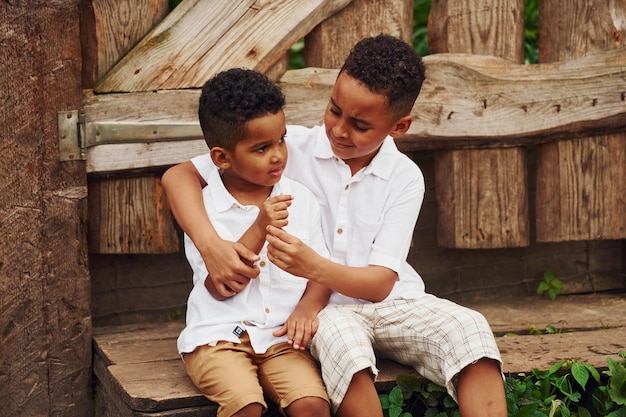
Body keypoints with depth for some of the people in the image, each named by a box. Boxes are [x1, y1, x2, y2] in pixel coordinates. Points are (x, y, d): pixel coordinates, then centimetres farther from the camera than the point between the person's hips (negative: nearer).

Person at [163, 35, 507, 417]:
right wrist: (211, 245, -24)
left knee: (469, 328, -25)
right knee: (342, 338, -37)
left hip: (387, 302, 2)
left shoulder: (405, 178, -1)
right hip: (320, 309, -2)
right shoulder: (290, 147, -5)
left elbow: (381, 283, -9)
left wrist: (314, 267, -29)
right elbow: (179, 176, -7)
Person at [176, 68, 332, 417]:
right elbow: (219, 287, -11)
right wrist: (260, 228, -19)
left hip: (281, 337, 3)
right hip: (219, 336, -3)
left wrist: (308, 307, -11)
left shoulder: (301, 199, 7)